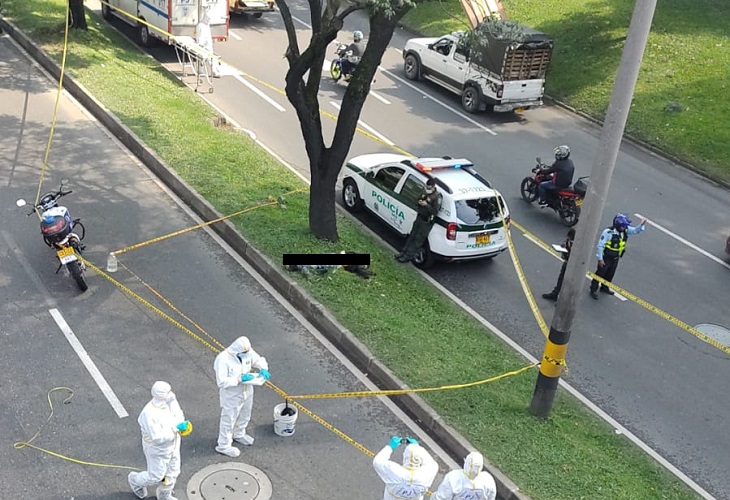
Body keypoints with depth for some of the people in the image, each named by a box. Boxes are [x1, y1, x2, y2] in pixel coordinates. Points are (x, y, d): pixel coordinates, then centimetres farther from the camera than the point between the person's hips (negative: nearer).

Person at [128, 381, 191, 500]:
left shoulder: (171, 401, -16)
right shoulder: (149, 414, -35)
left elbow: (179, 415, 0)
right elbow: (157, 438, -33)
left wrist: (182, 424, -22)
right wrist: (176, 428, -32)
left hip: (173, 445, 6)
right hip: (157, 449, -6)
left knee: (172, 472, 21)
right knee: (156, 476, 13)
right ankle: (135, 480, 43)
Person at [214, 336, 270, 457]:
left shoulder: (248, 352, -14)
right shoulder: (223, 359, -32)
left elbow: (259, 360, 3)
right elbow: (222, 382, -30)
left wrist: (263, 369, -19)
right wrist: (240, 379, -33)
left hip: (247, 392, 6)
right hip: (231, 397, -6)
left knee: (244, 417, 28)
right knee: (229, 421, 14)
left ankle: (239, 435, 56)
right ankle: (224, 446, 35)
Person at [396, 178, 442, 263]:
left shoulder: (437, 197, -20)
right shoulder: (425, 192, 2)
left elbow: (435, 211, -23)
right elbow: (418, 199, 16)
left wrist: (426, 205, -32)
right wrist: (419, 202, -8)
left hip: (427, 221, -8)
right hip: (419, 217, 8)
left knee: (418, 240, 2)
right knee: (412, 236, 16)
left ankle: (409, 256, 9)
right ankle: (404, 252, 25)